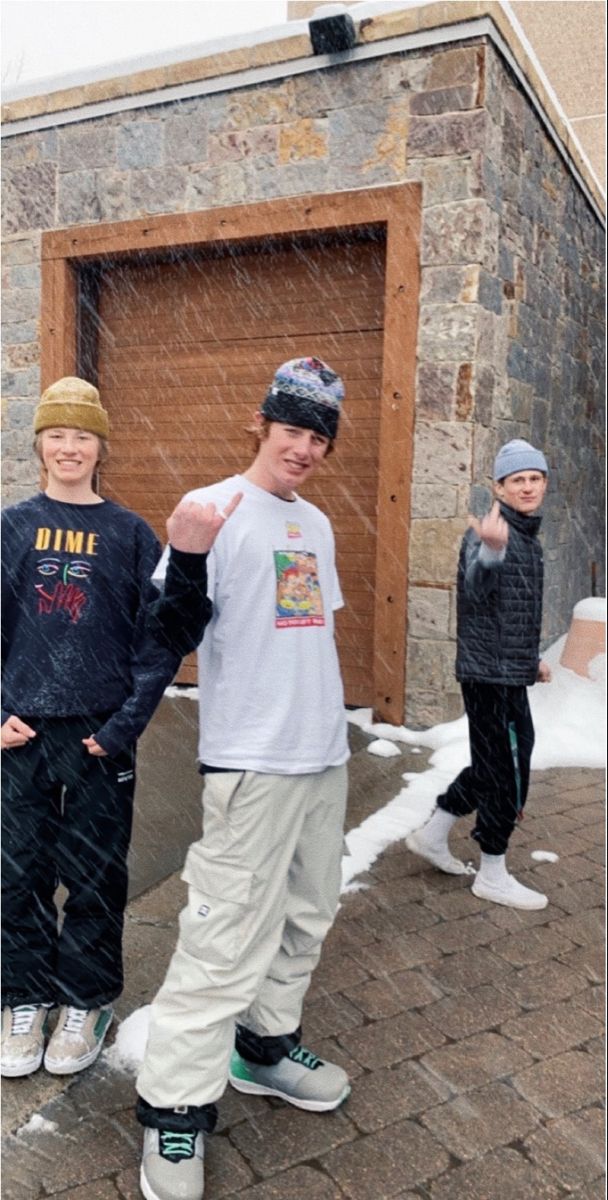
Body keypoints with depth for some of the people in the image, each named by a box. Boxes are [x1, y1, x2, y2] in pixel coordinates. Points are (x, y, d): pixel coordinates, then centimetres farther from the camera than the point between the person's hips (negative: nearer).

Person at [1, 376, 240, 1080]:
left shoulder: (131, 534, 1)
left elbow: (162, 636, -3)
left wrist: (127, 723, -10)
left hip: (101, 736, -1)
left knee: (96, 874, 9)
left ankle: (85, 1002, 27)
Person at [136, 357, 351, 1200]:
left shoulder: (317, 524, 14)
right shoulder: (214, 509, -8)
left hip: (325, 754, 8)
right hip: (253, 761, -8)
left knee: (306, 915, 18)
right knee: (230, 940, -5)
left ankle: (266, 1044, 38)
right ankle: (175, 1106, 12)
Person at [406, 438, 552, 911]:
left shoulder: (530, 538, 13)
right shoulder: (489, 531, -16)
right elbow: (476, 591, -34)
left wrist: (532, 656, 26)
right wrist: (491, 551, -53)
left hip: (510, 674, 9)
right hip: (491, 673, -9)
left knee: (494, 765, 17)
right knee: (508, 771, 0)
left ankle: (433, 835, 31)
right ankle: (493, 876, 16)